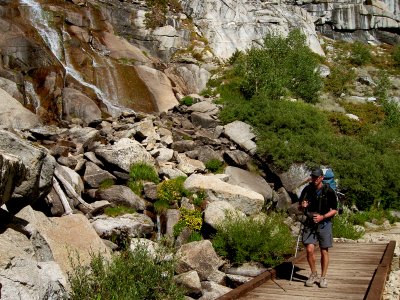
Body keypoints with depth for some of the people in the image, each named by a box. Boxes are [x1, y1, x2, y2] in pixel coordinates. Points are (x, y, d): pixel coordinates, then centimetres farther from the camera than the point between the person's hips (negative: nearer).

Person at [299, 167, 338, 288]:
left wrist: (322, 217, -17)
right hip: (310, 223, 2)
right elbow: (300, 207, 12)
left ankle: (323, 277, 20)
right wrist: (302, 206, -12)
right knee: (309, 249, -8)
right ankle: (313, 274, 14)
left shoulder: (329, 191, -7)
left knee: (324, 251, 5)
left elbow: (334, 210, -3)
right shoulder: (307, 190, 1)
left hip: (324, 224, -2)